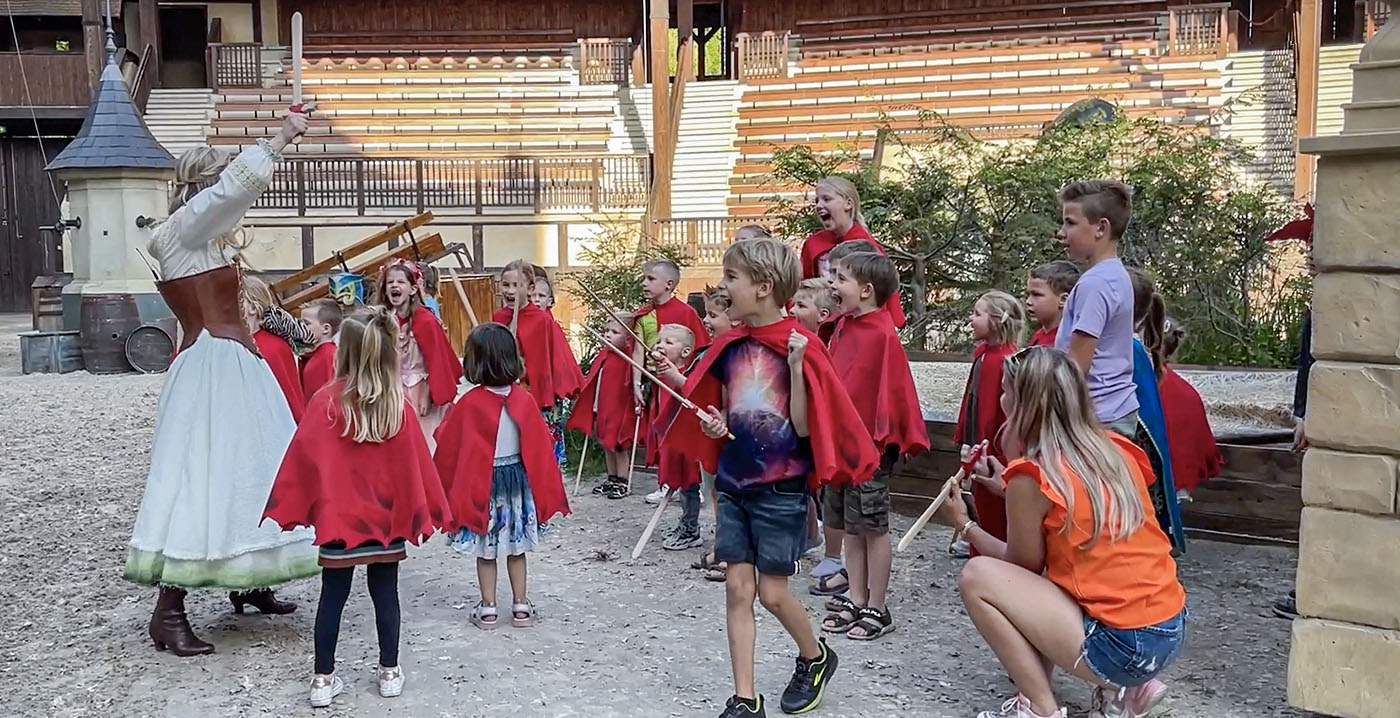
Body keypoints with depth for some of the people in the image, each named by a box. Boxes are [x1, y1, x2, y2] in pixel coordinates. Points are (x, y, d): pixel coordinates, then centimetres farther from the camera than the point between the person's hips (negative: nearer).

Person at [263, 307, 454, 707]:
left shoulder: (327, 402, -13)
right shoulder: (400, 405, -9)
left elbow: (304, 458, -11)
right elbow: (415, 465, -4)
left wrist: (292, 507, -2)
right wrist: (418, 514, 5)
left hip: (338, 517, -1)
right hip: (387, 518, 1)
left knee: (332, 597, 10)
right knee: (385, 594, 13)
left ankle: (323, 680, 14)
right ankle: (390, 673, 21)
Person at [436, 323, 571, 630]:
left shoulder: (469, 403, -16)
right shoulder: (524, 399, -8)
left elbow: (449, 446, -6)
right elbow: (541, 444, -1)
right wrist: (542, 486, 11)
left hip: (480, 483, -2)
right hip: (518, 479, 2)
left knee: (486, 550, 10)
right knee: (516, 547, 14)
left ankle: (488, 608, 16)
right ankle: (521, 606, 20)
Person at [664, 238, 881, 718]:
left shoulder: (800, 345, -13)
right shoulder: (730, 346, 4)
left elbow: (804, 426, -16)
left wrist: (796, 366, -26)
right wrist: (717, 426, -6)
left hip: (780, 488, -5)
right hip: (733, 483, 5)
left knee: (772, 592, 3)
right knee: (737, 588, 4)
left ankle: (816, 657, 32)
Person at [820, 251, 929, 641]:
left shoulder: (883, 334, -15)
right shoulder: (843, 327, 8)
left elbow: (891, 390, -16)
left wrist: (882, 436, -15)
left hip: (871, 444, -8)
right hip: (841, 440, 8)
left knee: (873, 527, 3)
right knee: (850, 526, 14)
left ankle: (877, 609, 13)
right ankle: (855, 600, 24)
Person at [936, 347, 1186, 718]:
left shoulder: (1031, 476, -13)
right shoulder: (1115, 450, 7)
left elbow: (1023, 565, 1)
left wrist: (964, 524, 12)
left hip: (1123, 645, -8)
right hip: (1172, 628, 8)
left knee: (977, 576, -6)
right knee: (1031, 583, 25)